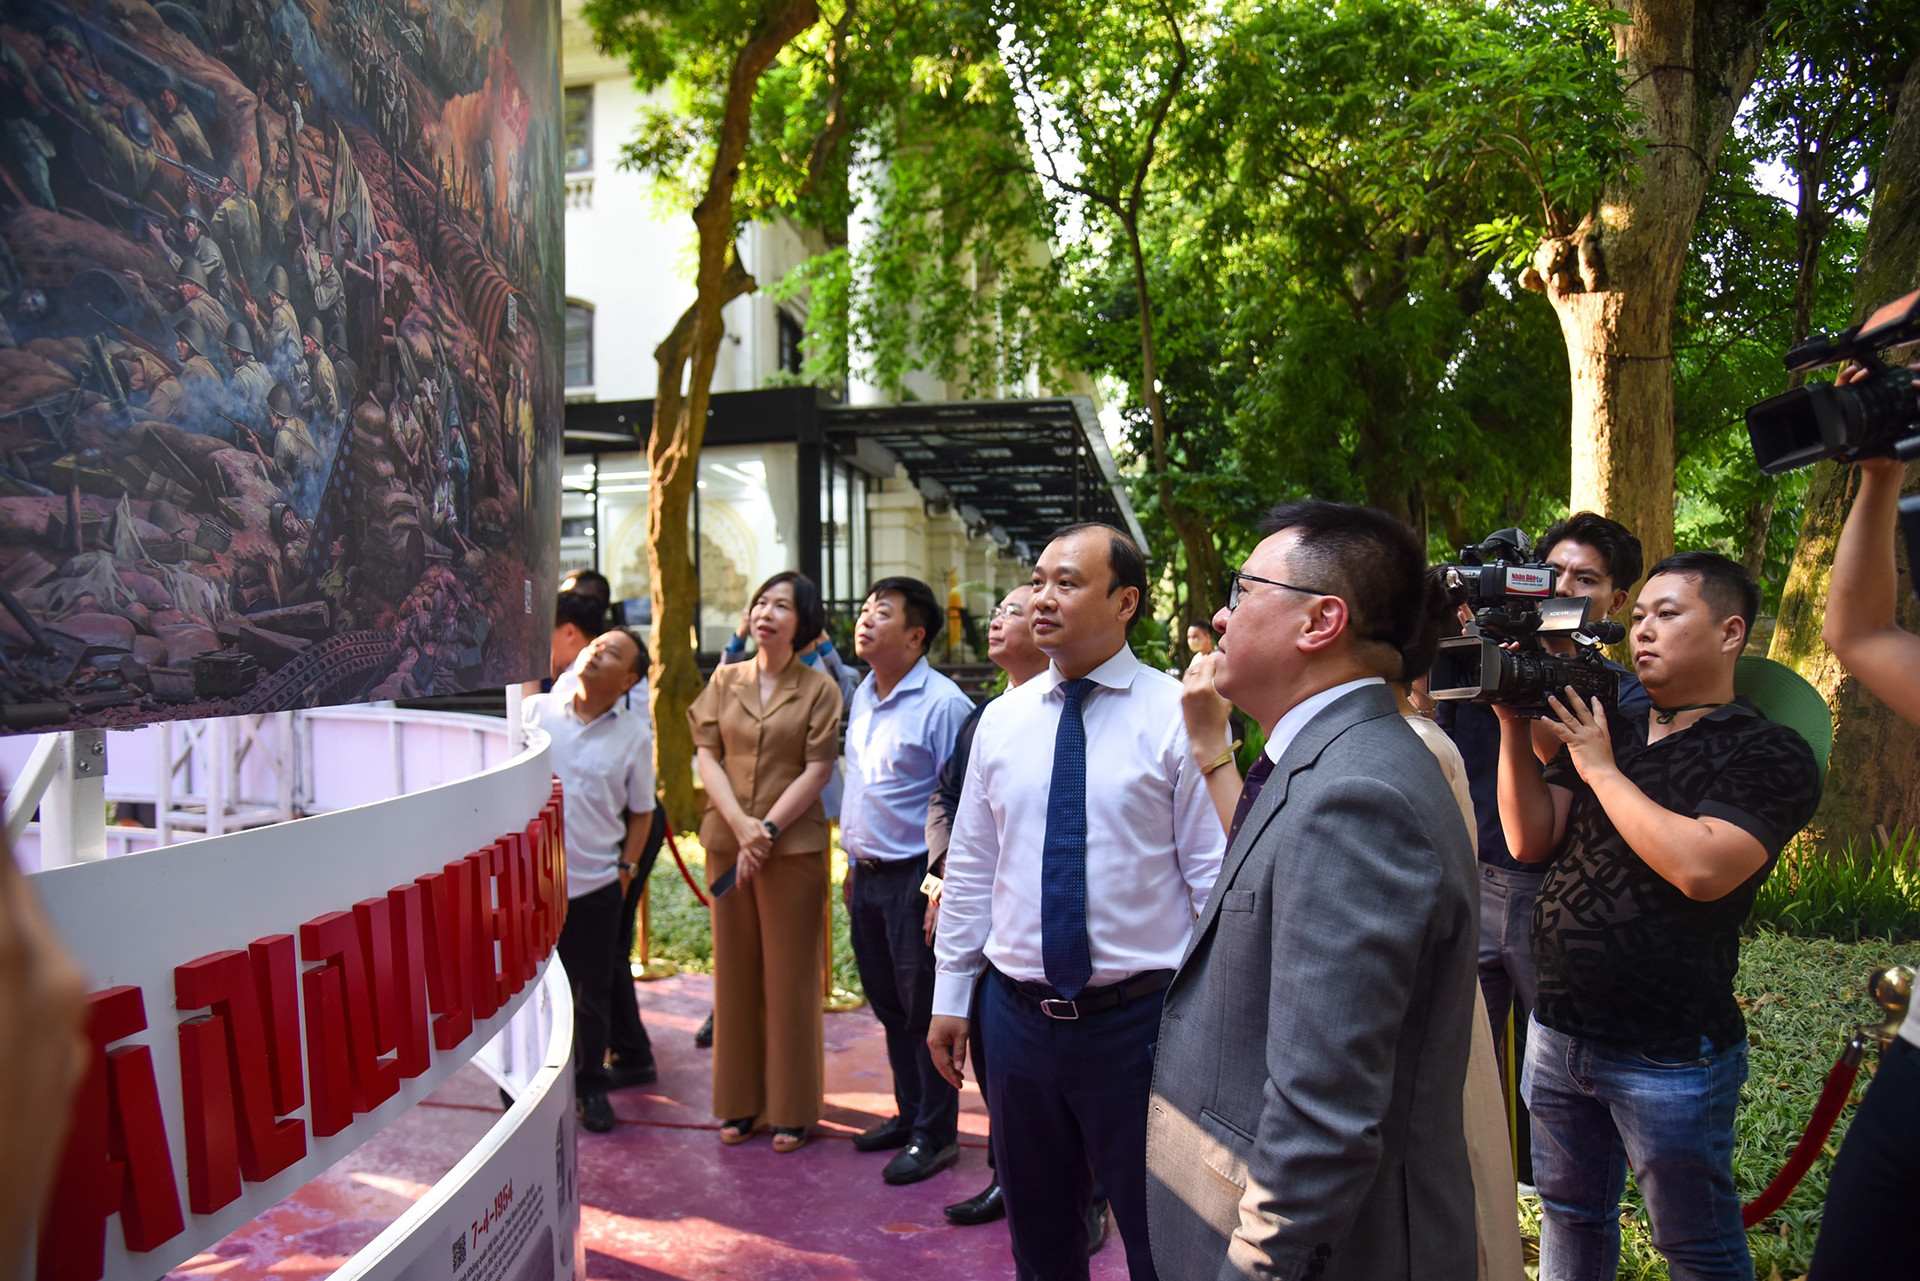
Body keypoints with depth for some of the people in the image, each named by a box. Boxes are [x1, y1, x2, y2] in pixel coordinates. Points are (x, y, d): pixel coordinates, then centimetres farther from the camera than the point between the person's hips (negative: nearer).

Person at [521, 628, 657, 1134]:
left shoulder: (635, 733, -1)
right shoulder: (535, 710, -1)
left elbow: (641, 810, 6)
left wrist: (625, 868, 1)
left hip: (596, 881, 0)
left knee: (593, 992, 11)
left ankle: (590, 1084, 30)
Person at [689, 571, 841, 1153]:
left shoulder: (818, 689, -1)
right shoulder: (724, 680, 8)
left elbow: (817, 771, -6)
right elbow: (707, 755, 3)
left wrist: (766, 831, -13)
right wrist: (740, 825, -11)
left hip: (794, 846, -3)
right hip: (725, 841, 3)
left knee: (790, 977, 4)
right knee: (735, 973, 10)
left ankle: (791, 1109, 15)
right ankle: (741, 1102, 22)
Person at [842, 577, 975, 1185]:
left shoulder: (943, 703, -15)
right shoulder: (862, 696, 11)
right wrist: (853, 864, 18)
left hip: (914, 877, -8)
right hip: (867, 877, 8)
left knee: (925, 1012, 3)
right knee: (889, 1007, 17)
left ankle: (935, 1135, 17)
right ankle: (909, 1113, 33)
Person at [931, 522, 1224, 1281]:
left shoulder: (1177, 716, -10)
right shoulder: (1002, 719, 4)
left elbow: (1216, 875, -9)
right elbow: (970, 869, 9)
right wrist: (950, 996, 11)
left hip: (1139, 1017, -4)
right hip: (1018, 1013, 5)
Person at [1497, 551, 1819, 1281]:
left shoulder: (1770, 756, -10)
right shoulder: (1602, 728, 9)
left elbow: (1701, 869, -26)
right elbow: (1531, 839, 2)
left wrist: (1601, 768, -18)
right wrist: (1514, 724, -7)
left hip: (1670, 1056, -5)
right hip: (1559, 1032, 5)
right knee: (1571, 1217, 21)